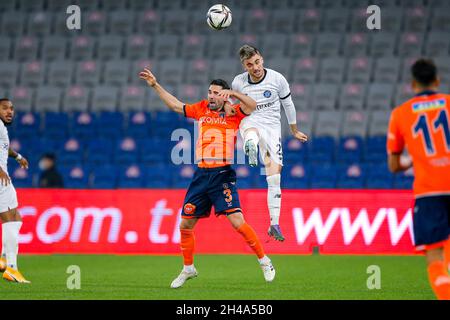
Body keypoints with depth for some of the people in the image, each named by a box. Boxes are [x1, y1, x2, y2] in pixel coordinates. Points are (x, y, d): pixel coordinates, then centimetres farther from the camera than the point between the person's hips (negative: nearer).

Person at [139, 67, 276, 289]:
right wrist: (155, 85, 20)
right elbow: (175, 105, 21)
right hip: (202, 175, 5)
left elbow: (252, 106, -17)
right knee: (185, 225, 8)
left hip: (223, 175, -5)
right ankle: (188, 269, 26)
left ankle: (264, 262, -1)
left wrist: (233, 93, -24)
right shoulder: (201, 109, 12)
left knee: (237, 222, -16)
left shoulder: (233, 113, 0)